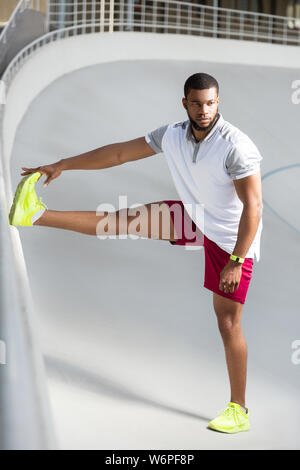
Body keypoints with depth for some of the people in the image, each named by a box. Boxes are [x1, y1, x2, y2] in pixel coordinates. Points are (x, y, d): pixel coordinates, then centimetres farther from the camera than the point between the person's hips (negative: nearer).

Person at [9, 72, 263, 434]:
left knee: (228, 323, -3)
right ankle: (38, 215, 4)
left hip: (232, 238, -5)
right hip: (195, 219, 5)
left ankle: (239, 411, 9)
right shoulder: (172, 135, -7)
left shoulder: (236, 145, -27)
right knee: (126, 219, -4)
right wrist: (62, 165, 4)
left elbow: (253, 206, -27)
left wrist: (235, 262, -30)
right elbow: (119, 153, 1)